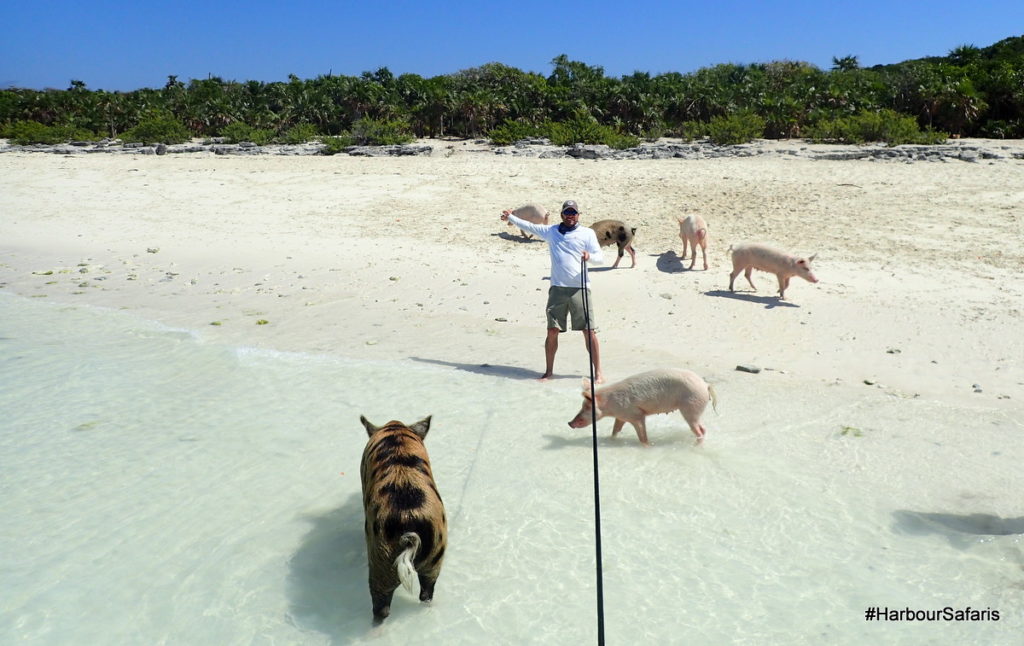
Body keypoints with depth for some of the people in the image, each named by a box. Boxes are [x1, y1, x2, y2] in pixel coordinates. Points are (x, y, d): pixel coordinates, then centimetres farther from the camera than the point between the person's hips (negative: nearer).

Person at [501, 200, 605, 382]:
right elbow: (529, 226, 22)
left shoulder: (588, 233, 6)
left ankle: (598, 372, 5)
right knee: (552, 331, 3)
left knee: (589, 331, -3)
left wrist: (590, 256, -19)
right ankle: (549, 371, 15)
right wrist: (511, 217, 19)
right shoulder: (550, 231, 14)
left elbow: (600, 257, 1)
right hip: (557, 289, 2)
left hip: (580, 289, -2)